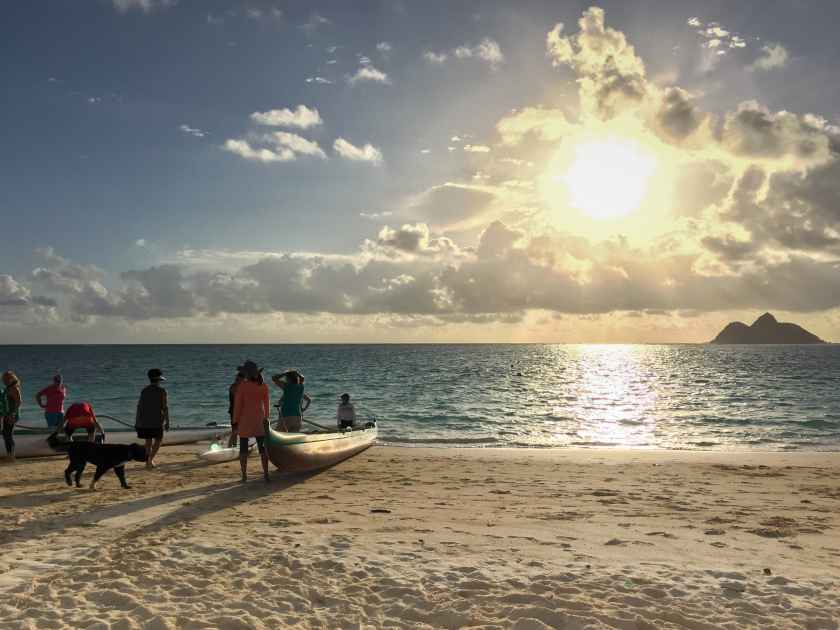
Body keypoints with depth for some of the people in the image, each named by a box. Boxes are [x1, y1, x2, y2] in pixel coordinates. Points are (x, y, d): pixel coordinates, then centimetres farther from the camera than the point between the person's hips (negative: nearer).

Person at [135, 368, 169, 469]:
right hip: (156, 420, -4)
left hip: (143, 420, 4)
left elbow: (139, 406, 9)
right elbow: (165, 407, -8)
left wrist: (137, 421, 14)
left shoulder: (144, 390, 10)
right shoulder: (161, 391, -3)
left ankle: (148, 461, 15)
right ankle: (150, 458, -7)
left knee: (148, 440, 16)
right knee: (158, 439, 10)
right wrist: (167, 422, -5)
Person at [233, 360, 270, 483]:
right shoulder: (263, 385, 0)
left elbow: (238, 404, -11)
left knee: (243, 447, 8)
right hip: (259, 419, 3)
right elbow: (266, 403, 5)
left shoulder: (242, 385, -13)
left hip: (244, 419, -3)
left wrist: (235, 421, -4)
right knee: (262, 447, 7)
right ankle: (266, 474, 1)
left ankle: (244, 475, 10)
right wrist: (266, 417, 16)